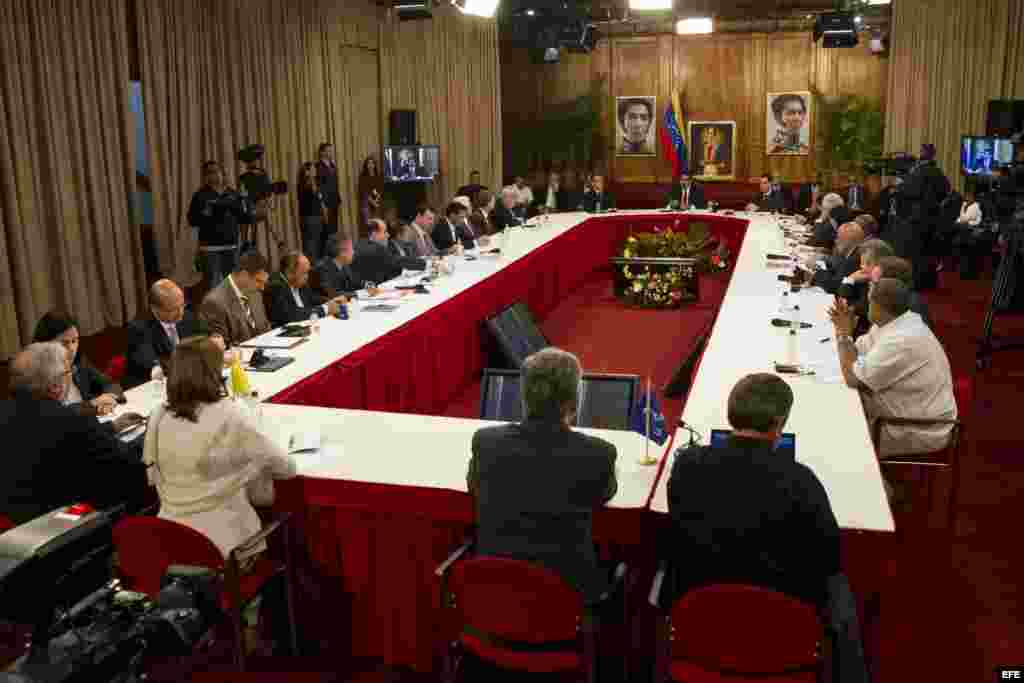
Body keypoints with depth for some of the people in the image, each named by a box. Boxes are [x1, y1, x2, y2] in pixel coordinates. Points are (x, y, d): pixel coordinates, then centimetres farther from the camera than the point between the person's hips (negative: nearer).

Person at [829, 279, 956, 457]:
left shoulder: (900, 341, -30)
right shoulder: (890, 323, 0)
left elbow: (852, 378, -24)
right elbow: (856, 355, 10)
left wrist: (843, 334, -14)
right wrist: (844, 331, -6)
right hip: (907, 415, 9)